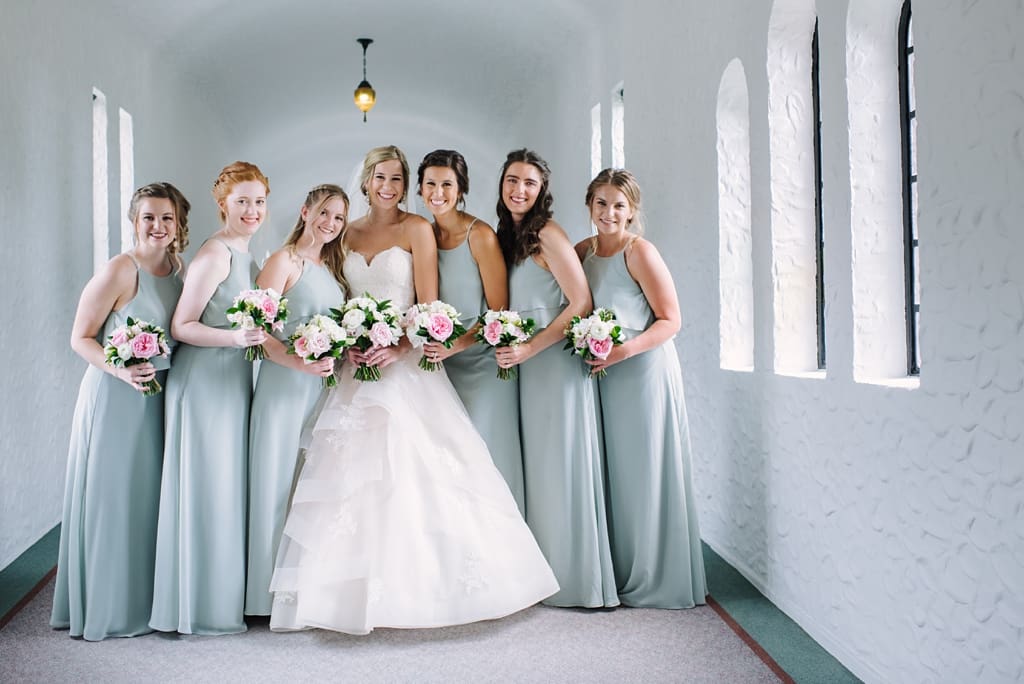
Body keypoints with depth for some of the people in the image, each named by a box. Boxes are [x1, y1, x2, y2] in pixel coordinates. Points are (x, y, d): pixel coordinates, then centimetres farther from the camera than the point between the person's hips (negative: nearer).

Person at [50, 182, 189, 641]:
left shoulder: (177, 267, 6)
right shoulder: (120, 270, -15)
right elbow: (80, 337, -11)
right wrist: (122, 371, -26)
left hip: (158, 396, 7)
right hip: (114, 396, -7)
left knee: (150, 496, 14)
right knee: (112, 497, 2)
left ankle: (143, 600, 29)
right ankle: (105, 609, 17)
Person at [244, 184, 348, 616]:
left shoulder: (332, 266, 16)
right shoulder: (283, 261, -6)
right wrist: (298, 362, -27)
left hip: (326, 386, 7)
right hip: (286, 386, -7)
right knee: (281, 482, -3)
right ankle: (275, 591, 6)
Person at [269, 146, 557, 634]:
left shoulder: (416, 229, 0)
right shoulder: (348, 234, 13)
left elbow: (429, 304, -5)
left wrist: (398, 347, -19)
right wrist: (347, 346, -5)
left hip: (405, 363, -4)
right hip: (356, 366, 4)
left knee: (411, 472, -9)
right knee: (350, 475, 1)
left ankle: (417, 586, 2)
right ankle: (354, 589, 9)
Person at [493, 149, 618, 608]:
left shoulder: (548, 235, -10)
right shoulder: (506, 237, 13)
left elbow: (581, 304, -15)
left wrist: (529, 349, -18)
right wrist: (506, 349, 3)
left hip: (556, 362, -7)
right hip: (524, 364, 7)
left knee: (560, 467, -2)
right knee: (534, 467, 9)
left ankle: (579, 580, 9)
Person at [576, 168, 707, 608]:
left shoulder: (639, 252, -11)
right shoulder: (583, 250, 8)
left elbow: (670, 320, -11)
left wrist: (622, 350, -22)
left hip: (644, 371, -6)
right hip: (605, 376, 6)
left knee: (646, 473, 0)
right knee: (612, 473, 10)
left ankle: (656, 581, 13)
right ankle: (622, 573, 23)